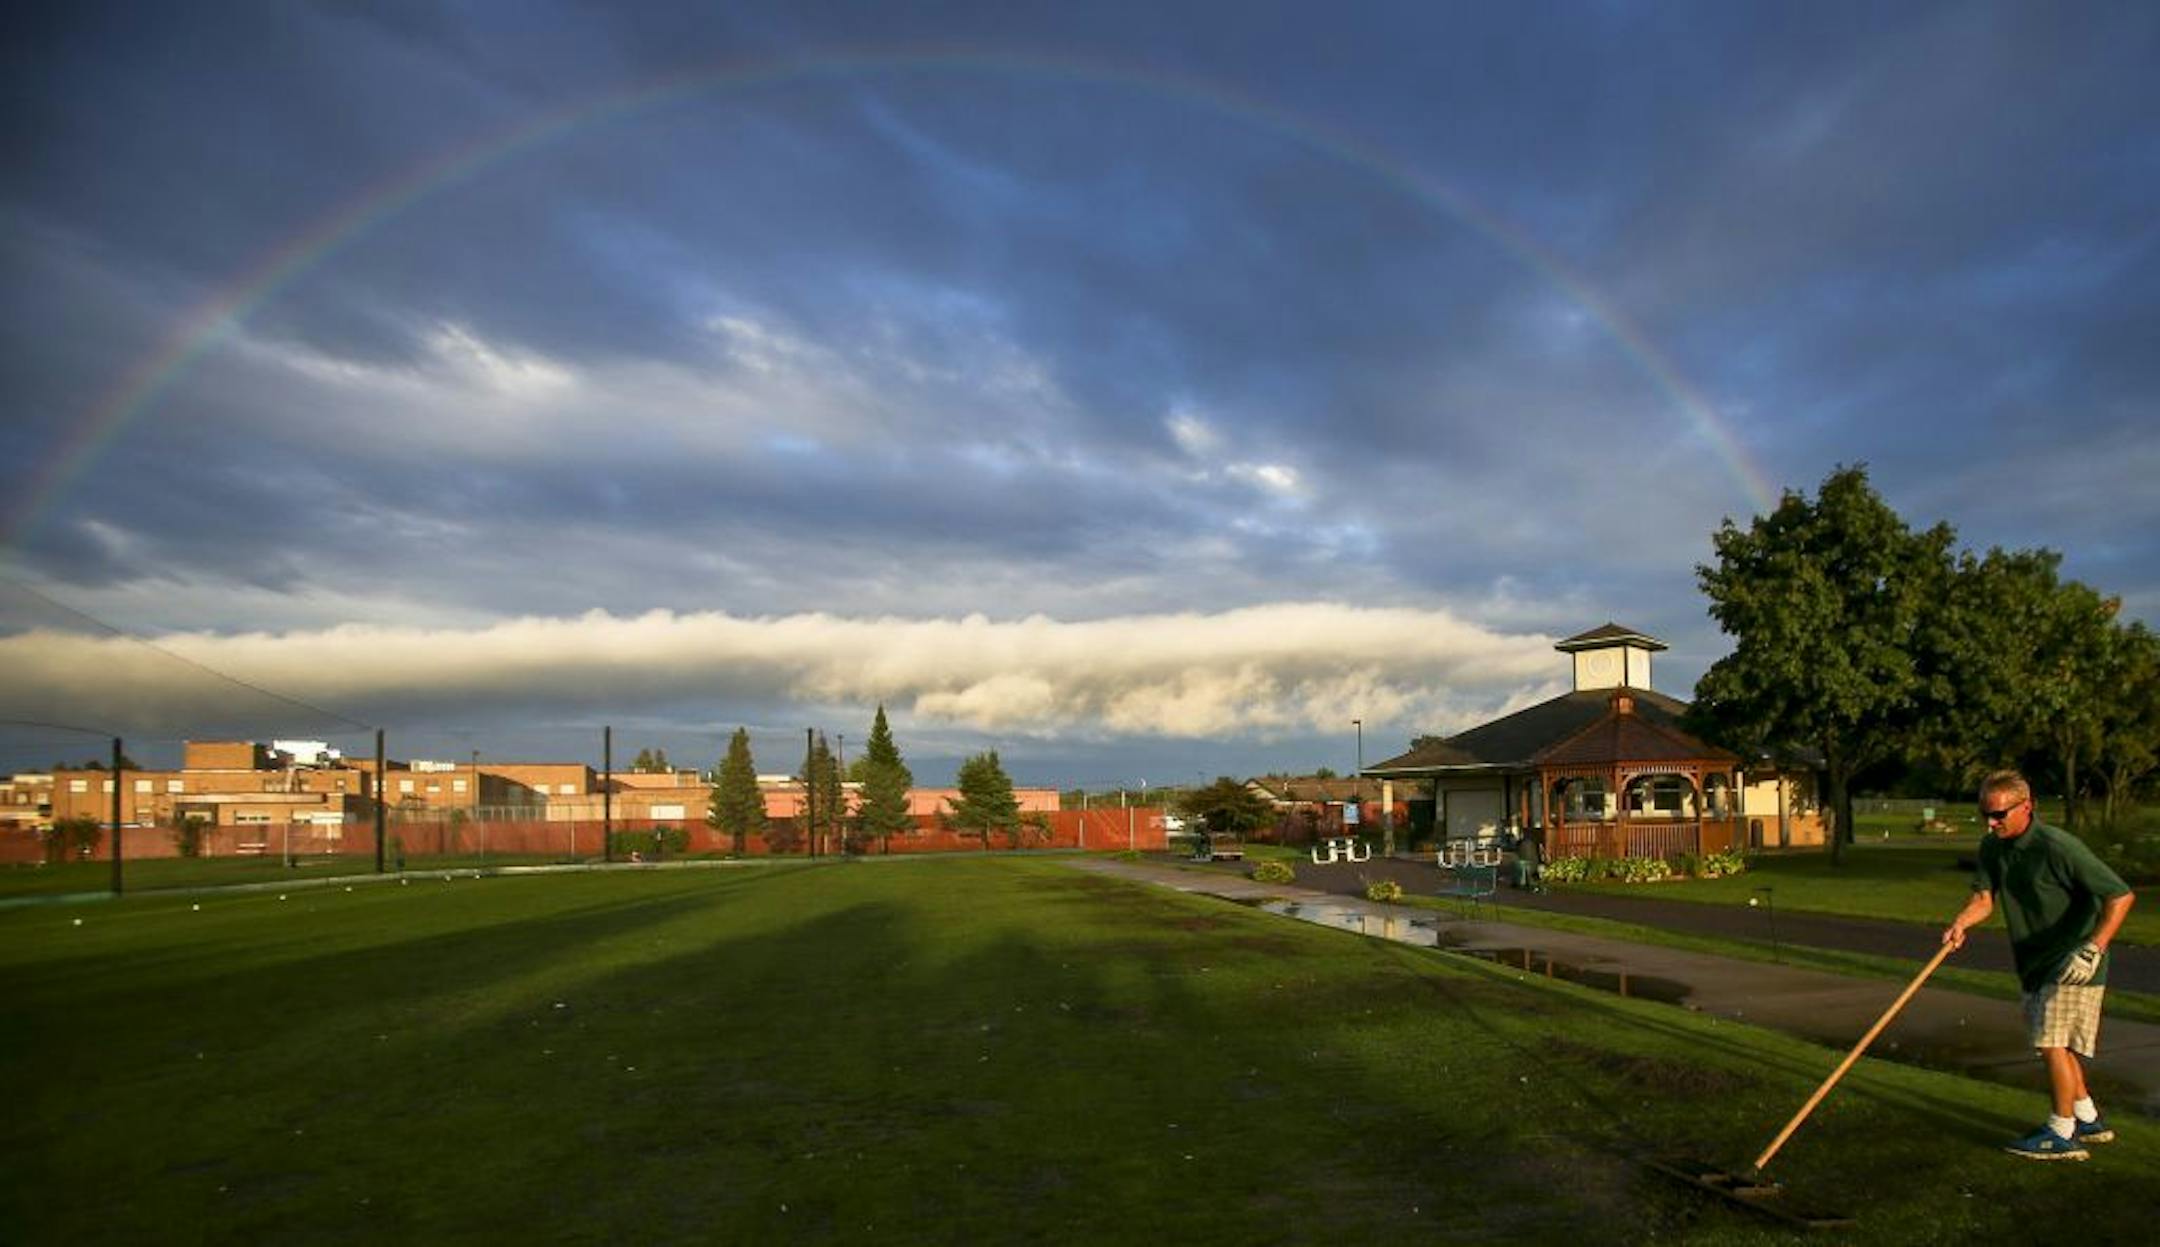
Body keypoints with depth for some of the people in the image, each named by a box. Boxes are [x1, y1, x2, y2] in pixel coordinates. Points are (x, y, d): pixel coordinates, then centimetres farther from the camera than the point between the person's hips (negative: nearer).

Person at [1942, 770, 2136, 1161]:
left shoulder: (2057, 847, -23)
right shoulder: (1992, 846, 1)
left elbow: (2122, 895, -21)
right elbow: (1984, 897, -1)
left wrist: (2093, 948, -30)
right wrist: (1960, 923, -22)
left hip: (2073, 965, -8)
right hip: (2035, 963, 8)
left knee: (2053, 1041, -10)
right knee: (2054, 1042, 17)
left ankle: (2062, 1134, 1)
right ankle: (2089, 1120, 32)